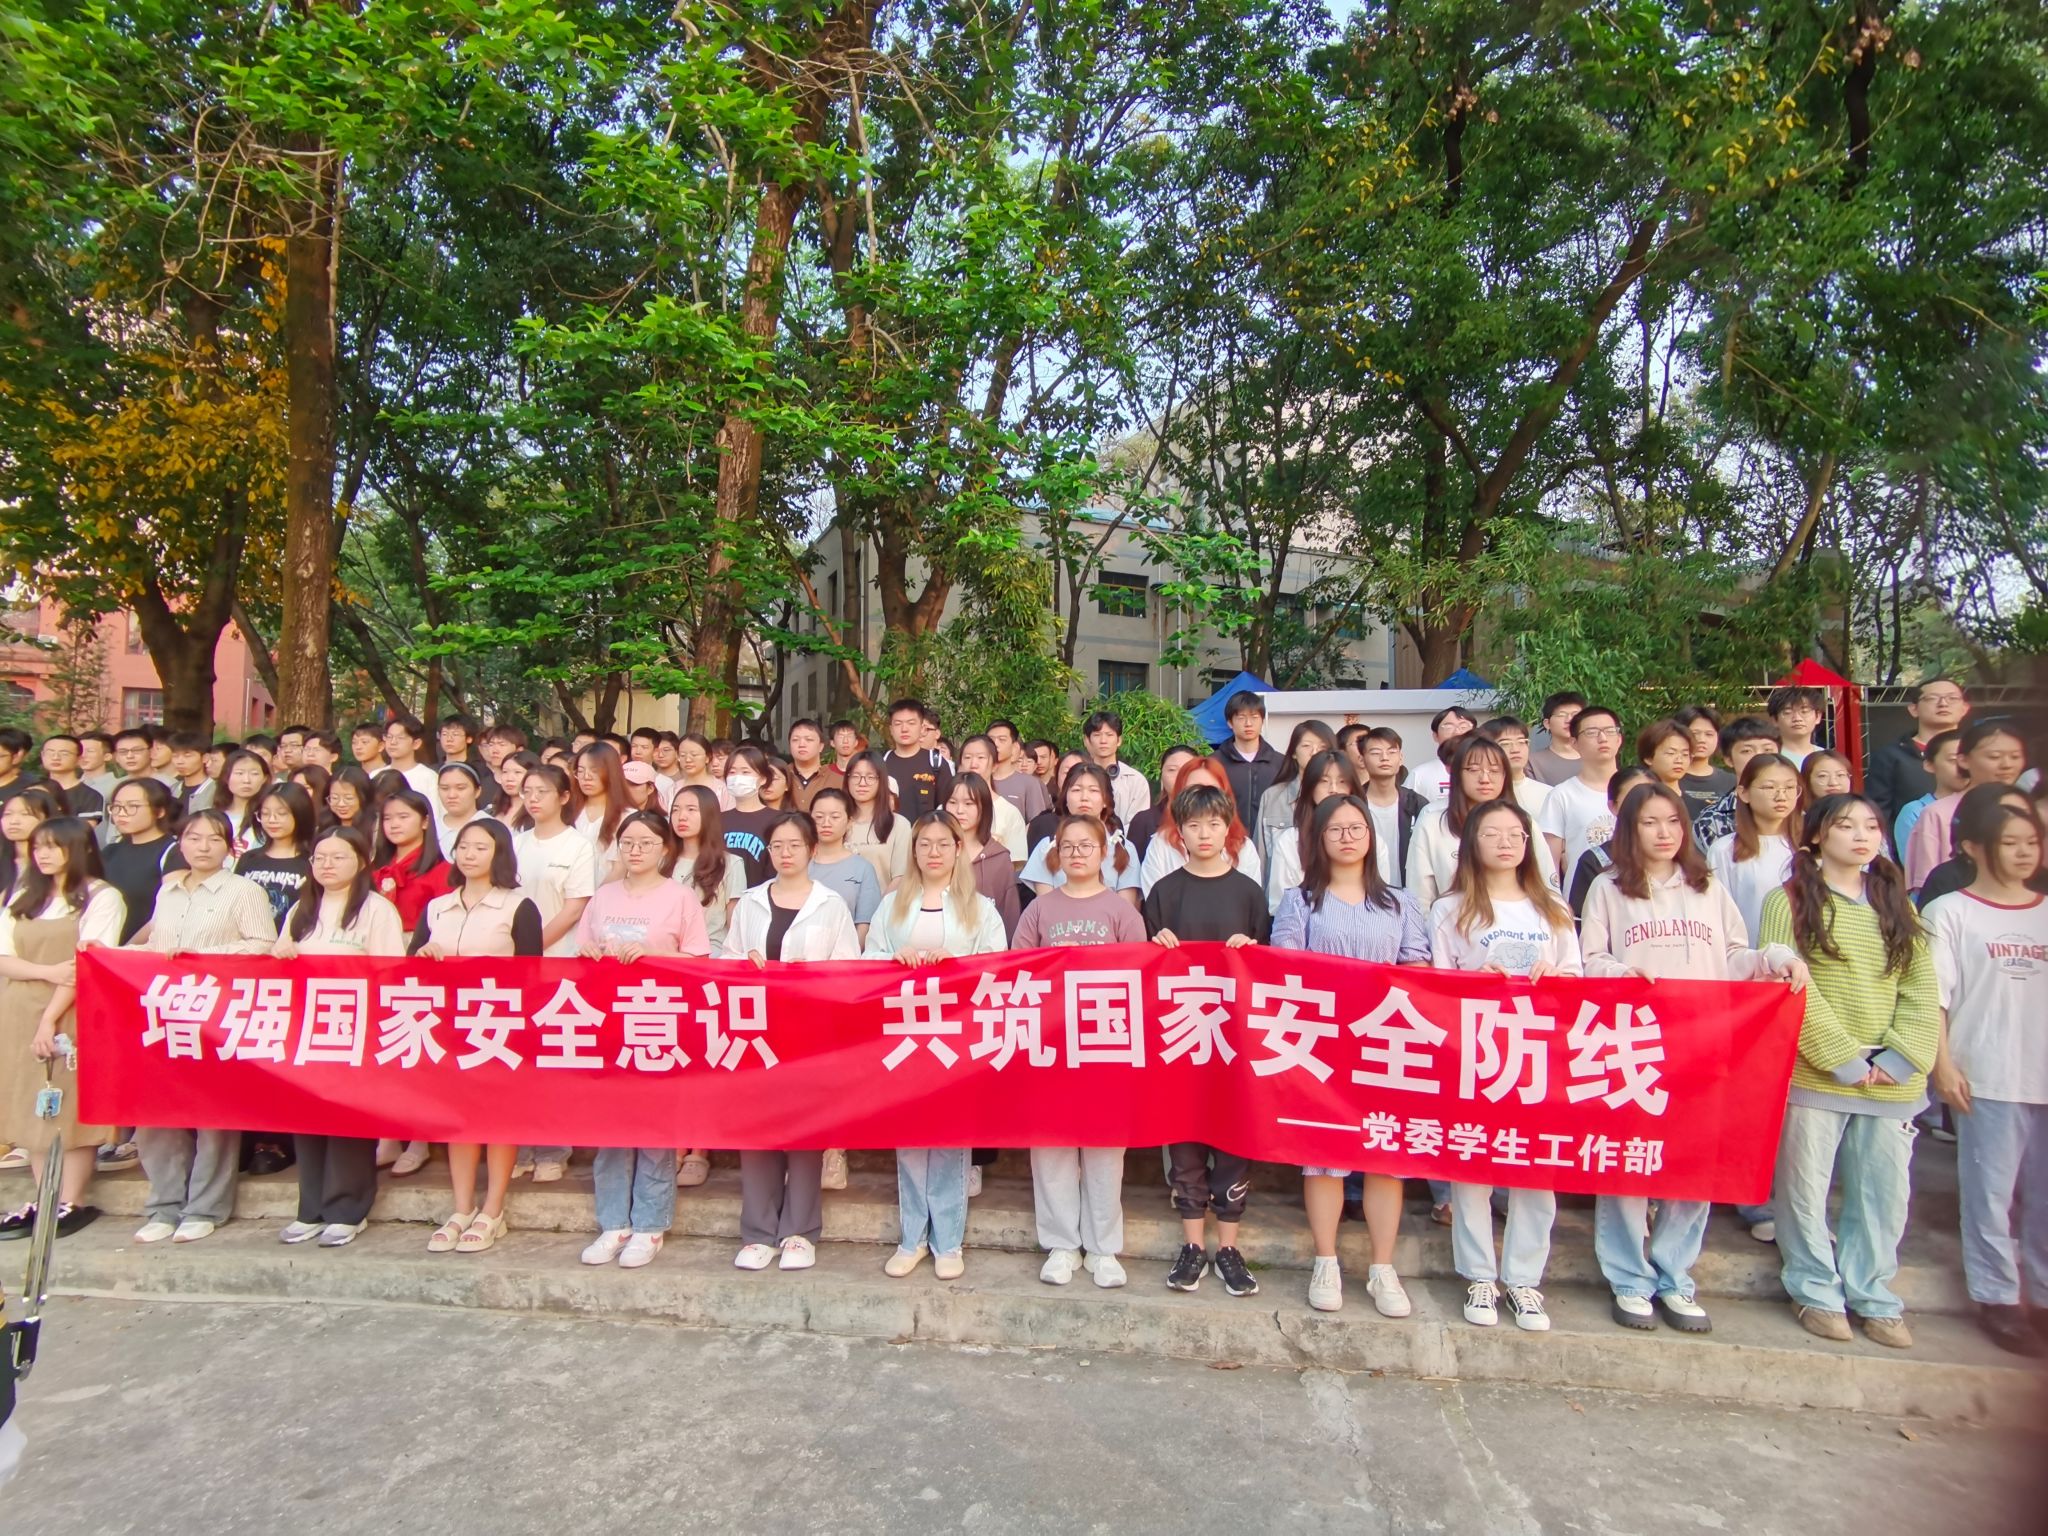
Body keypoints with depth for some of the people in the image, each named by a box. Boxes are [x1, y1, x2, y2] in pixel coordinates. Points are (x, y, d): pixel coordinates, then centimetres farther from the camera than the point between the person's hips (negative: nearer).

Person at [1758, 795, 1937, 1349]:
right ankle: (1816, 1290, 21)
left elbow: (1922, 992, 5)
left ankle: (1871, 1293, 27)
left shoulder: (1898, 906, 11)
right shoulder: (1790, 901, -3)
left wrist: (1899, 1060, -8)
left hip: (1892, 1081, 4)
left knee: (1884, 1190, 11)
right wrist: (1845, 1059, -13)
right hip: (1815, 1073, -4)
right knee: (1806, 1185, 5)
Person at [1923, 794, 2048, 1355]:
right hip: (1987, 1077, -4)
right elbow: (1933, 997, -6)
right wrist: (1943, 1066, -11)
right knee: (1991, 1191, 4)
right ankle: (1997, 1298, 16)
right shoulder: (1949, 913, -4)